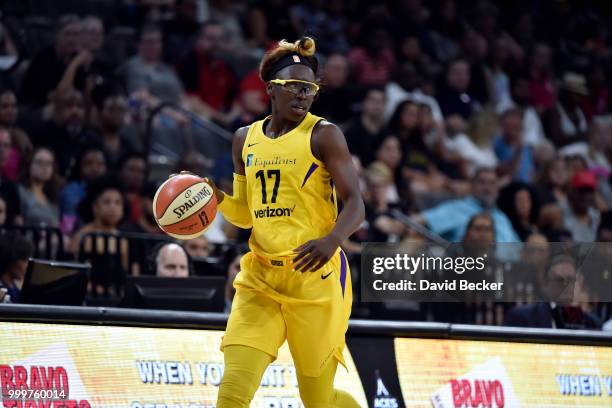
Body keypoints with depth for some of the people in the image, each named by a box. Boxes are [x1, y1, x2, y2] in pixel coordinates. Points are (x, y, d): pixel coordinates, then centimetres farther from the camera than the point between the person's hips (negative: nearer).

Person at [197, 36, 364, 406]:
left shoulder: (323, 135, -4)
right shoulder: (245, 140, 12)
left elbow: (355, 204, -9)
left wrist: (332, 241, -29)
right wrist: (216, 197, 0)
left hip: (316, 278, -4)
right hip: (260, 279, 4)